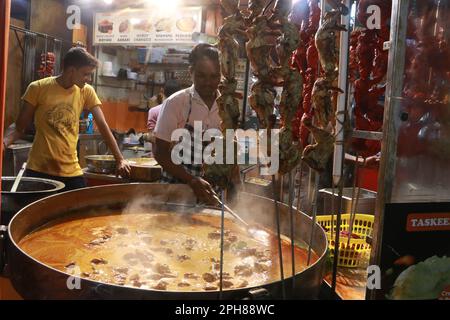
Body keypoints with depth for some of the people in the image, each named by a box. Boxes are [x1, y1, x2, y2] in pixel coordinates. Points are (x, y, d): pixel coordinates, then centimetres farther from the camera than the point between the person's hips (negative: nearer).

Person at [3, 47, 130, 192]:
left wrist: (119, 159, -4)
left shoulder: (86, 92, 2)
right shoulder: (38, 88, -5)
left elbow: (102, 126, 2)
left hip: (71, 172, 2)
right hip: (38, 170, -2)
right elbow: (20, 127, 1)